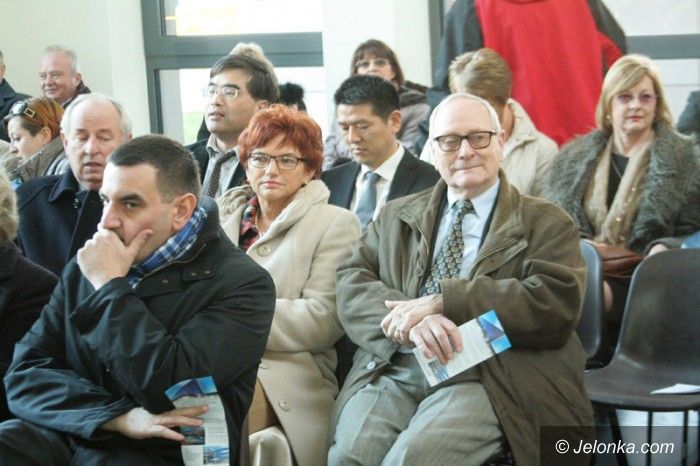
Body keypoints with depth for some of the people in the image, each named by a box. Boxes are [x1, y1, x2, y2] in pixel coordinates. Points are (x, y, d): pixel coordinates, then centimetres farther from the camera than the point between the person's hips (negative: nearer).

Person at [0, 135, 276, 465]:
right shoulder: (87, 267, 11)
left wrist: (111, 286, -10)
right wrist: (120, 416, -12)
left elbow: (165, 388, -18)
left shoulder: (243, 284, -6)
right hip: (67, 437, 3)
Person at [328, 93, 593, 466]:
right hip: (394, 370, 3)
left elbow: (557, 305, -6)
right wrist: (413, 322, -14)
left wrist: (443, 301, -11)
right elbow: (351, 285, 8)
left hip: (485, 376, -3)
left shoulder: (546, 223, 11)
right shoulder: (396, 217, 22)